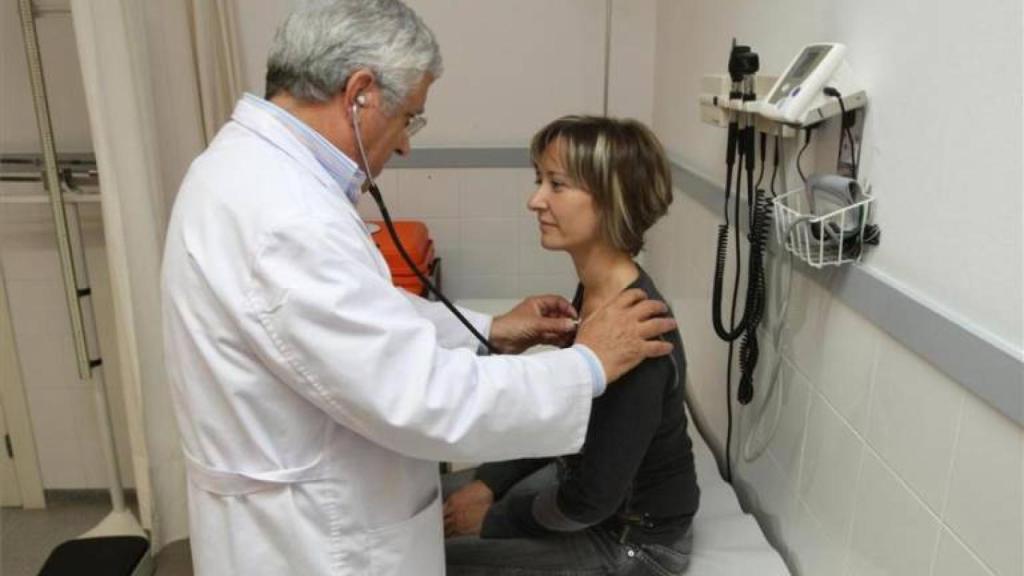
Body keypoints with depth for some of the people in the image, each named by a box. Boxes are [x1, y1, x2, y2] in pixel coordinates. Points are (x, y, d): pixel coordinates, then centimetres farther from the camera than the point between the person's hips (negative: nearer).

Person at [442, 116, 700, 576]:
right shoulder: (591, 291, -5)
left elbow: (594, 499, -24)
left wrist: (494, 519, -11)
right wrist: (488, 482, 1)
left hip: (632, 539, -7)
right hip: (579, 482, 8)